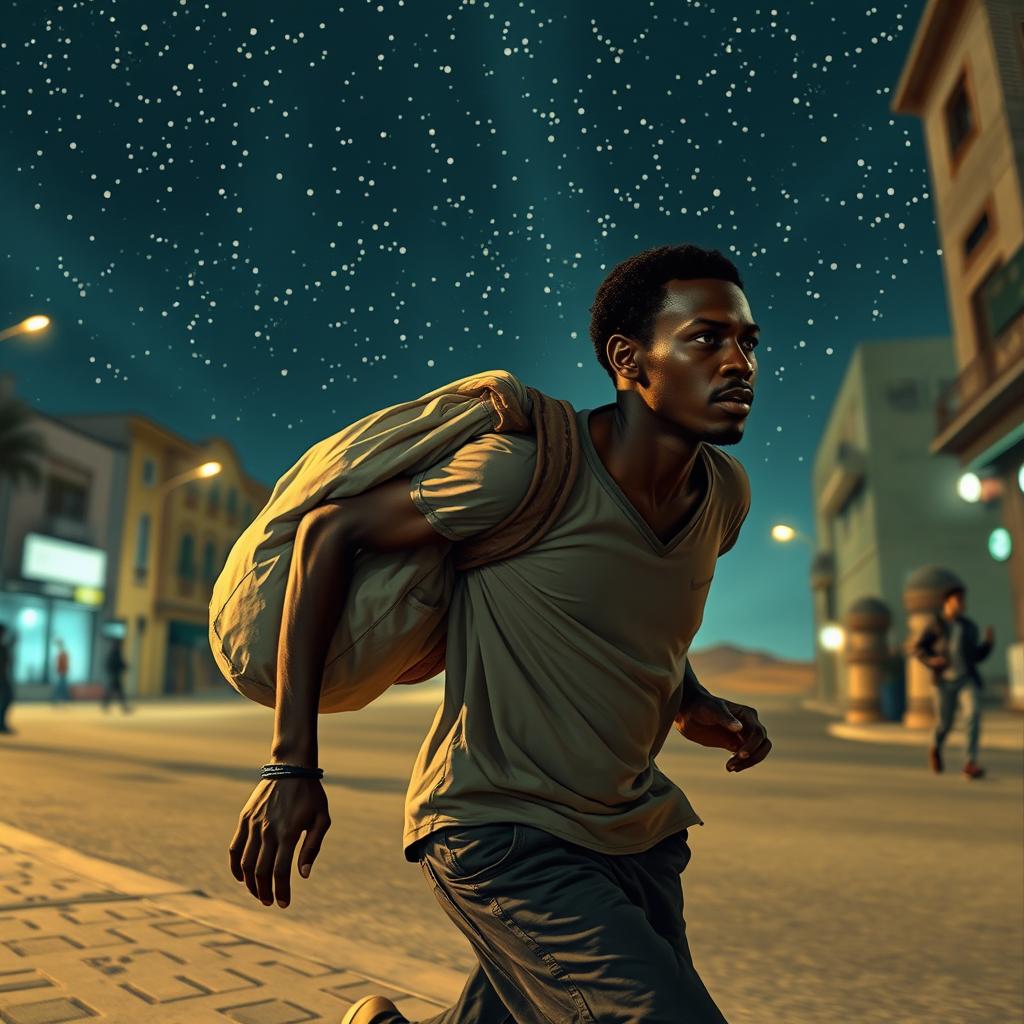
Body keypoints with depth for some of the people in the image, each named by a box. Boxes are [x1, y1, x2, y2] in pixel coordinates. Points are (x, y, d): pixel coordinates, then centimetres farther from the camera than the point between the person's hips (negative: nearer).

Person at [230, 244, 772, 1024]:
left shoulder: (726, 495, 0)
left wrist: (696, 707, 1)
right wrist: (293, 764, -14)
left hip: (635, 830, 7)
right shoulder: (526, 469, -22)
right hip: (501, 832, -7)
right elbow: (328, 533, -13)